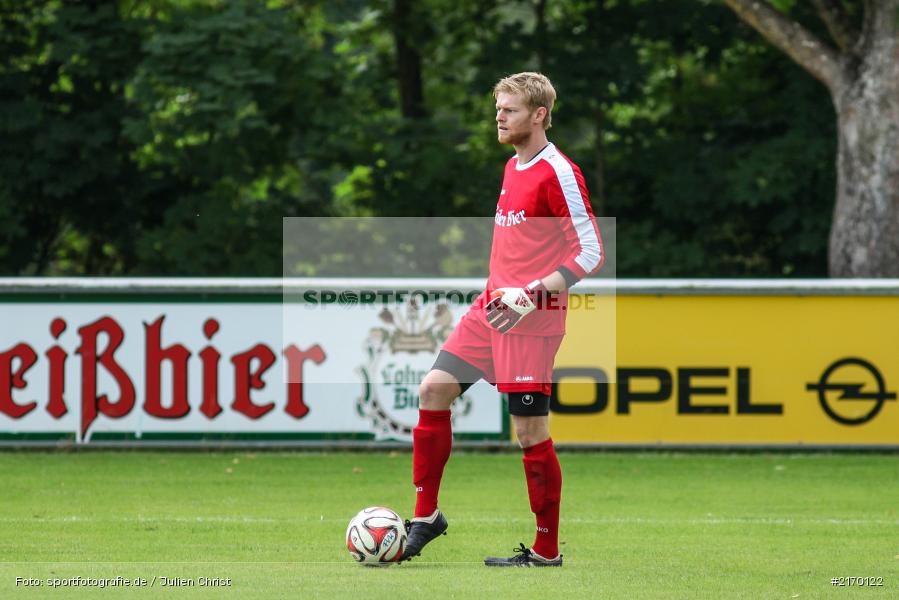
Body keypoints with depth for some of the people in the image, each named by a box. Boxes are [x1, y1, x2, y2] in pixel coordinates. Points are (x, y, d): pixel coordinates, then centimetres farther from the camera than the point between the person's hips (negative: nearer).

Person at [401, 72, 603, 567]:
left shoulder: (558, 173, -13)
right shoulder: (514, 167, 15)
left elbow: (591, 254, -16)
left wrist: (532, 294, -22)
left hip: (532, 320, -9)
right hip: (491, 306, 9)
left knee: (531, 432, -6)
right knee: (434, 390, 3)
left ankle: (546, 550, 5)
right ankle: (426, 516, 13)